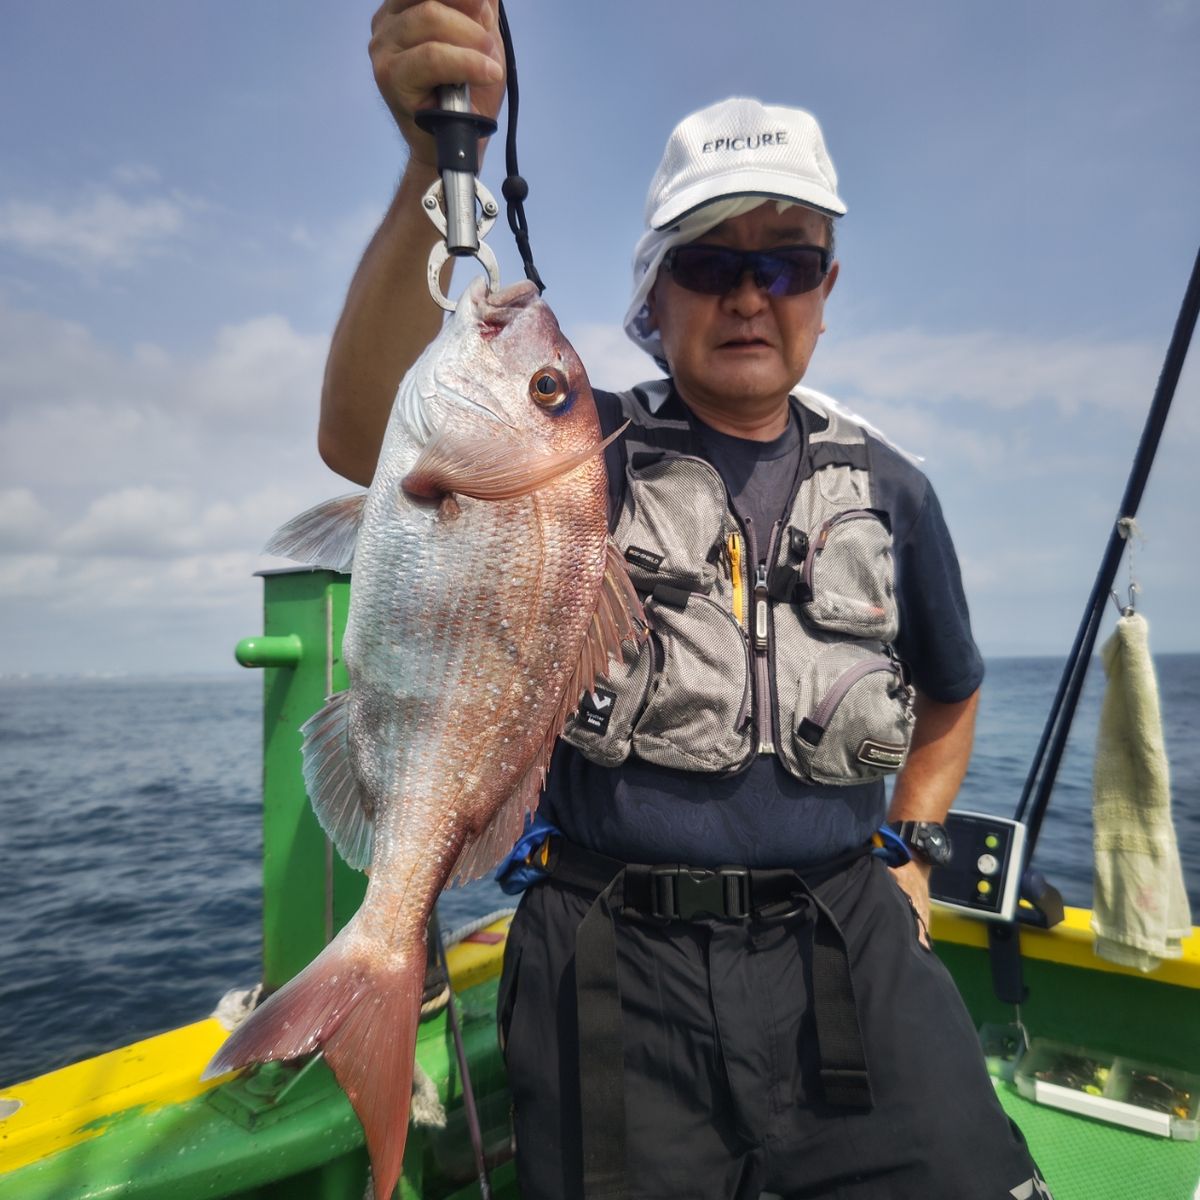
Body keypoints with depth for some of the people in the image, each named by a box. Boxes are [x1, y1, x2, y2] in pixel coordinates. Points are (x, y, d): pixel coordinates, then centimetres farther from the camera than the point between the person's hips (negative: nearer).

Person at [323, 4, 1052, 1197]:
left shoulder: (887, 490, 7)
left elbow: (950, 696, 21)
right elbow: (367, 436, -23)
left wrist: (910, 853, 12)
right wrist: (435, 169, -35)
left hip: (846, 946, 3)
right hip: (617, 961, -2)